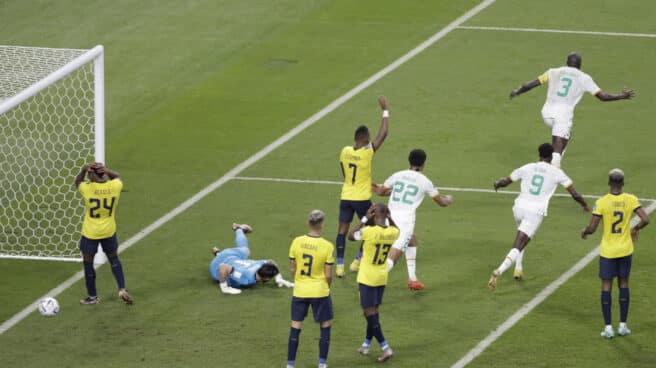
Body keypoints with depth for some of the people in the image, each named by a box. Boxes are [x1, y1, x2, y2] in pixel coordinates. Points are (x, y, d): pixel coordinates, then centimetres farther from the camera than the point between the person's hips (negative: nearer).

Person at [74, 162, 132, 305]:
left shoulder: (87, 188, -19)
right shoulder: (114, 186, -11)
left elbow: (77, 182, 4)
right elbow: (117, 176, 13)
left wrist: (84, 169, -9)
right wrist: (107, 171, -6)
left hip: (90, 233, -3)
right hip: (109, 231, 3)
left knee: (88, 263, 12)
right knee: (114, 259, 22)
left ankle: (92, 297, 21)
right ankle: (122, 289, 12)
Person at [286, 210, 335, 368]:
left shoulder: (297, 242, -7)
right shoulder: (327, 246, -14)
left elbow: (292, 269, 0)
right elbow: (328, 275, -10)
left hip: (299, 291, 2)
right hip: (320, 291, -2)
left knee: (295, 327, 9)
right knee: (325, 325, 15)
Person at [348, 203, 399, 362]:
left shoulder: (369, 232, -25)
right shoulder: (393, 233, -8)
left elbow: (350, 236, -7)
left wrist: (365, 219, -8)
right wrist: (390, 218, 6)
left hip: (367, 278, -6)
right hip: (382, 278, 6)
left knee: (370, 313, -2)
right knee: (373, 310, 18)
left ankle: (385, 348, -9)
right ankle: (366, 345, 29)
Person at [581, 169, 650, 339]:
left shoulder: (601, 202, -13)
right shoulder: (631, 200, -8)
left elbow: (592, 228, -13)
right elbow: (645, 219, -12)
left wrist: (584, 232, 10)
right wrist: (635, 229, 8)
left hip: (607, 251, -2)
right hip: (625, 250, 2)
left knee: (606, 287, 6)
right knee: (623, 284, 16)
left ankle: (608, 328, 5)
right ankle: (622, 325, 17)